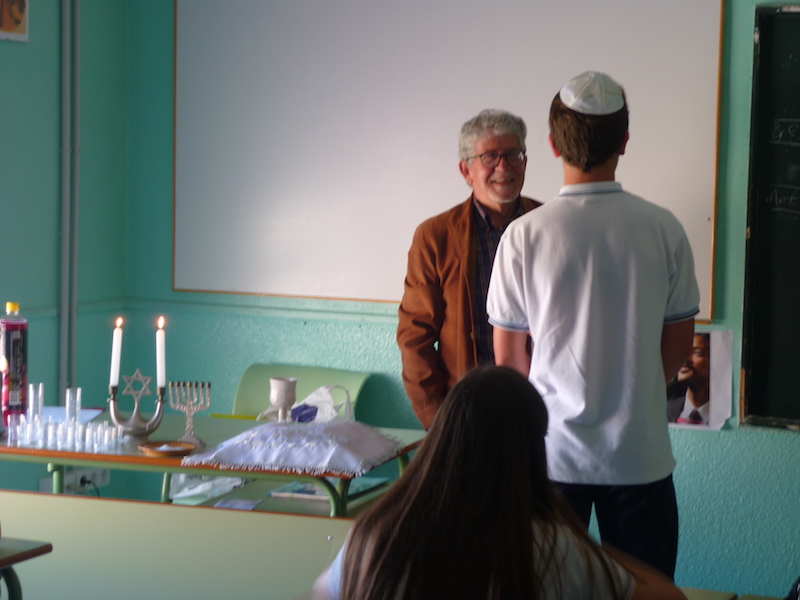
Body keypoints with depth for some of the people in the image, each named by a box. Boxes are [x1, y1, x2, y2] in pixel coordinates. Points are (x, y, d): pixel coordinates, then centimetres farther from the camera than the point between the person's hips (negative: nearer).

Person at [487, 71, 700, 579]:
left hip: (554, 450, 0)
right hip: (641, 454, 1)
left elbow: (510, 357, -2)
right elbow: (679, 347, 3)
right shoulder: (663, 230, -7)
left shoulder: (525, 235, -10)